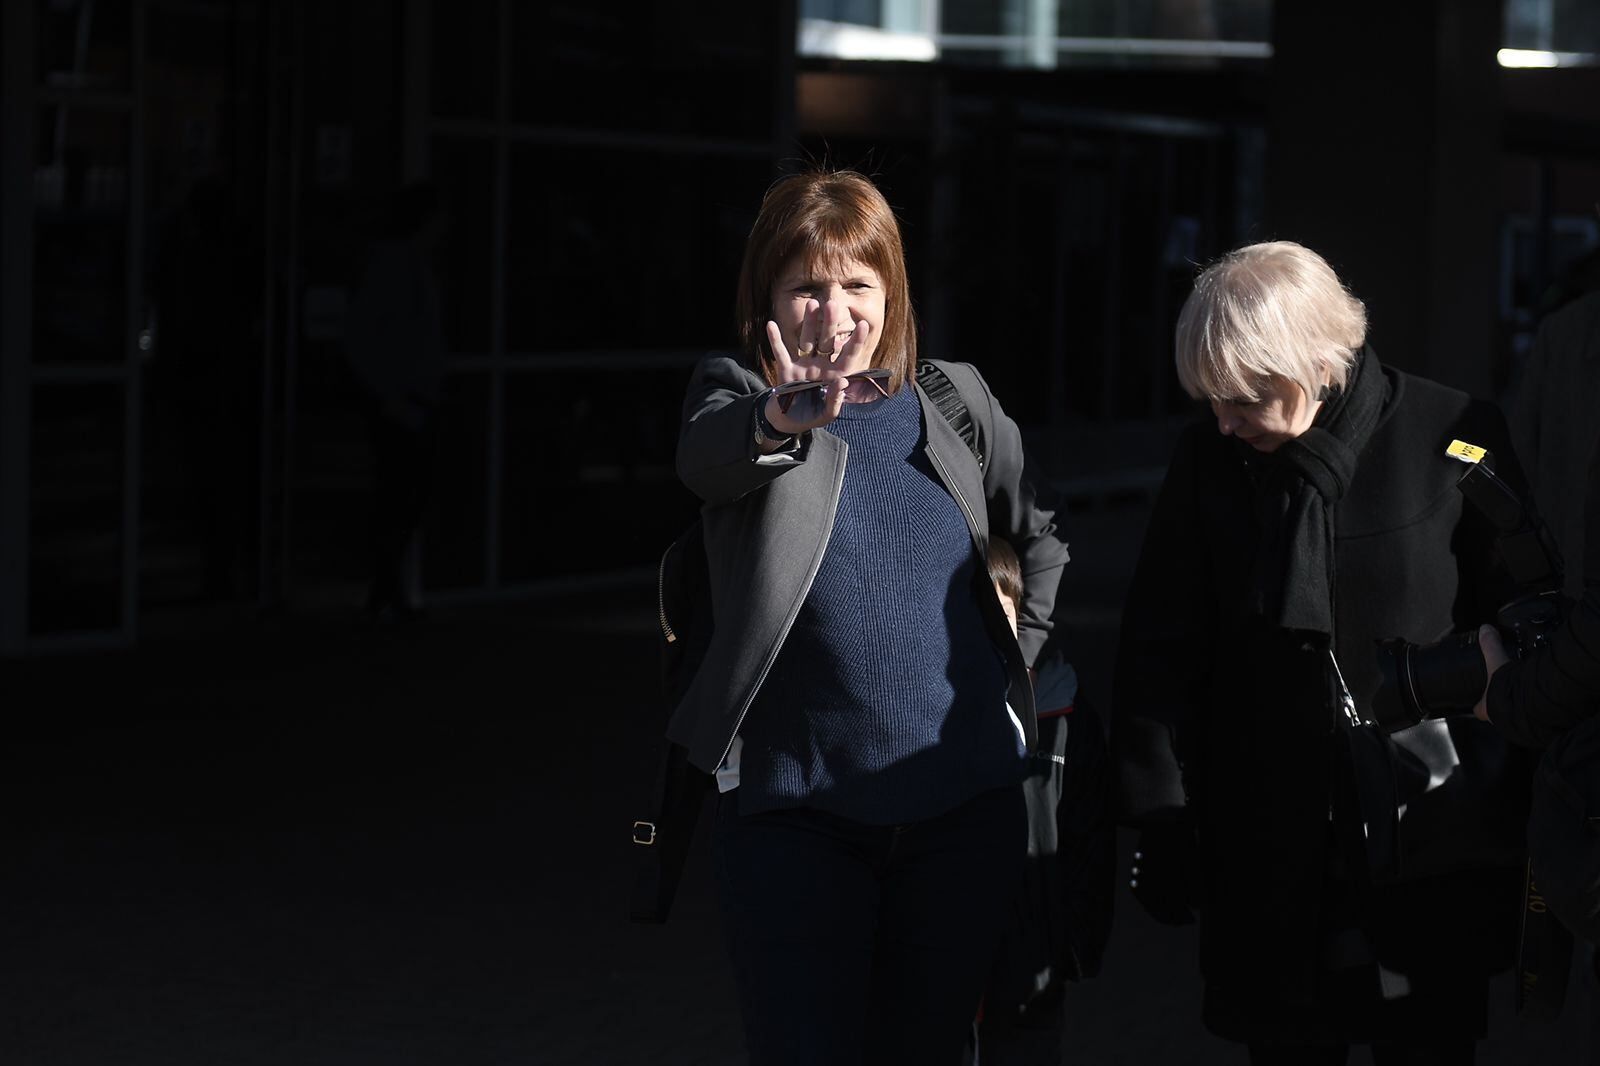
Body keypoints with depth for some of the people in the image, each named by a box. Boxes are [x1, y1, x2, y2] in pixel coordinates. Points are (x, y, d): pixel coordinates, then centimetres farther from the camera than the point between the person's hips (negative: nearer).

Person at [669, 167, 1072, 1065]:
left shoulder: (955, 399, 9)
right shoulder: (736, 392, -1)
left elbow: (1039, 534, 24)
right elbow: (706, 455, -26)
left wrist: (1020, 654, 12)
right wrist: (783, 418, -47)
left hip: (966, 802, 3)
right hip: (798, 810, -3)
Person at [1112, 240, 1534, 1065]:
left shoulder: (1453, 439, -7)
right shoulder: (1210, 460, 0)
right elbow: (1160, 650, 4)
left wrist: (1505, 805, -3)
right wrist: (1159, 817, 2)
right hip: (1270, 865, 2)